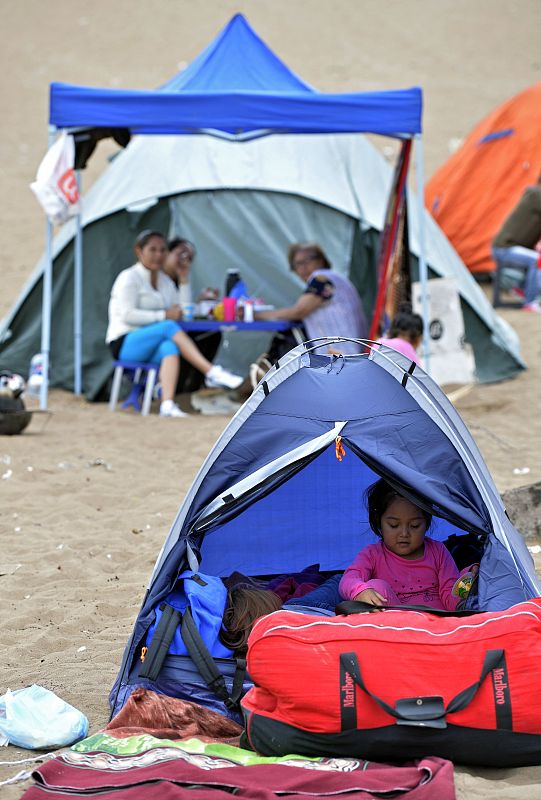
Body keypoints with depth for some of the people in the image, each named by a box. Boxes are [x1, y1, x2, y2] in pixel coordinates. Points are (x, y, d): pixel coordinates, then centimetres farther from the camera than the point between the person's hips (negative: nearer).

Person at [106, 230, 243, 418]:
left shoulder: (166, 281, 17)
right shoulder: (129, 278, -5)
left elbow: (179, 312, 15)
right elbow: (127, 315, -16)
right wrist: (164, 316, -20)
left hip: (151, 347, 6)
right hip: (124, 344, -6)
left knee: (170, 348, -32)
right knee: (169, 327, -31)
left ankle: (167, 404, -50)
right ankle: (212, 372, -39)